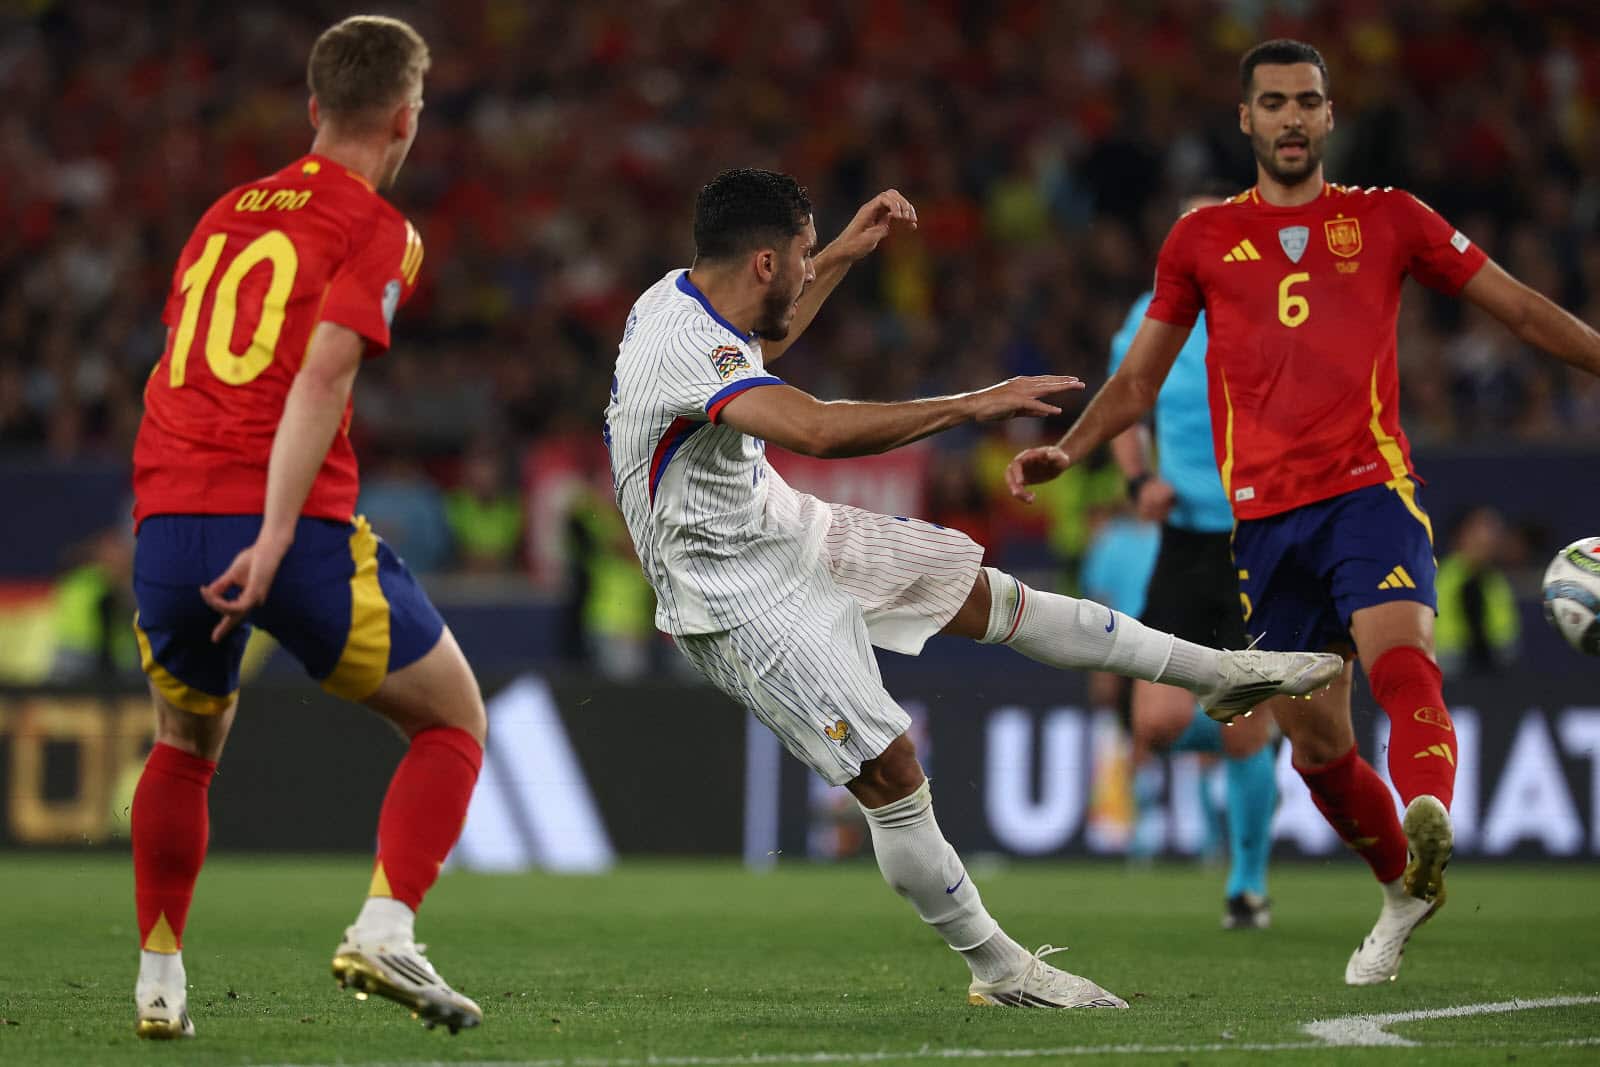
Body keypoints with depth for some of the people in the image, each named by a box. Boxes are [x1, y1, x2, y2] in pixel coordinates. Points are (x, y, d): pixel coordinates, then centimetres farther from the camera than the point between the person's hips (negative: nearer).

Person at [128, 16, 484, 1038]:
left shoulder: (225, 214, 21)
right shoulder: (377, 229, 0)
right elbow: (321, 378, -13)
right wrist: (275, 537, -20)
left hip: (167, 521, 6)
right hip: (292, 526, -6)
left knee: (185, 745, 29)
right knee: (453, 720, 12)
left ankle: (160, 982, 21)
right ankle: (385, 932, -7)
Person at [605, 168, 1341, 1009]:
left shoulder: (683, 293, -1)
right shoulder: (686, 349, -33)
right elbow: (817, 429, -46)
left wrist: (843, 256, 20)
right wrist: (973, 405, -41)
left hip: (779, 525, 10)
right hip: (740, 599, -10)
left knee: (984, 593, 12)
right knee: (890, 773, -10)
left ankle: (1216, 672, 22)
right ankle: (999, 970, 2)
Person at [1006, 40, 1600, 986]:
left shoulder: (1387, 220, 10)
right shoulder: (1204, 239, 14)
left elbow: (1522, 308, 14)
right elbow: (1140, 380, 19)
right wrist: (1068, 450, 2)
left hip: (1370, 488, -3)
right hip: (1266, 514, 3)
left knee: (1401, 659, -31)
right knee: (1316, 744, 5)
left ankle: (1430, 821, -55)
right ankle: (1404, 889, 27)